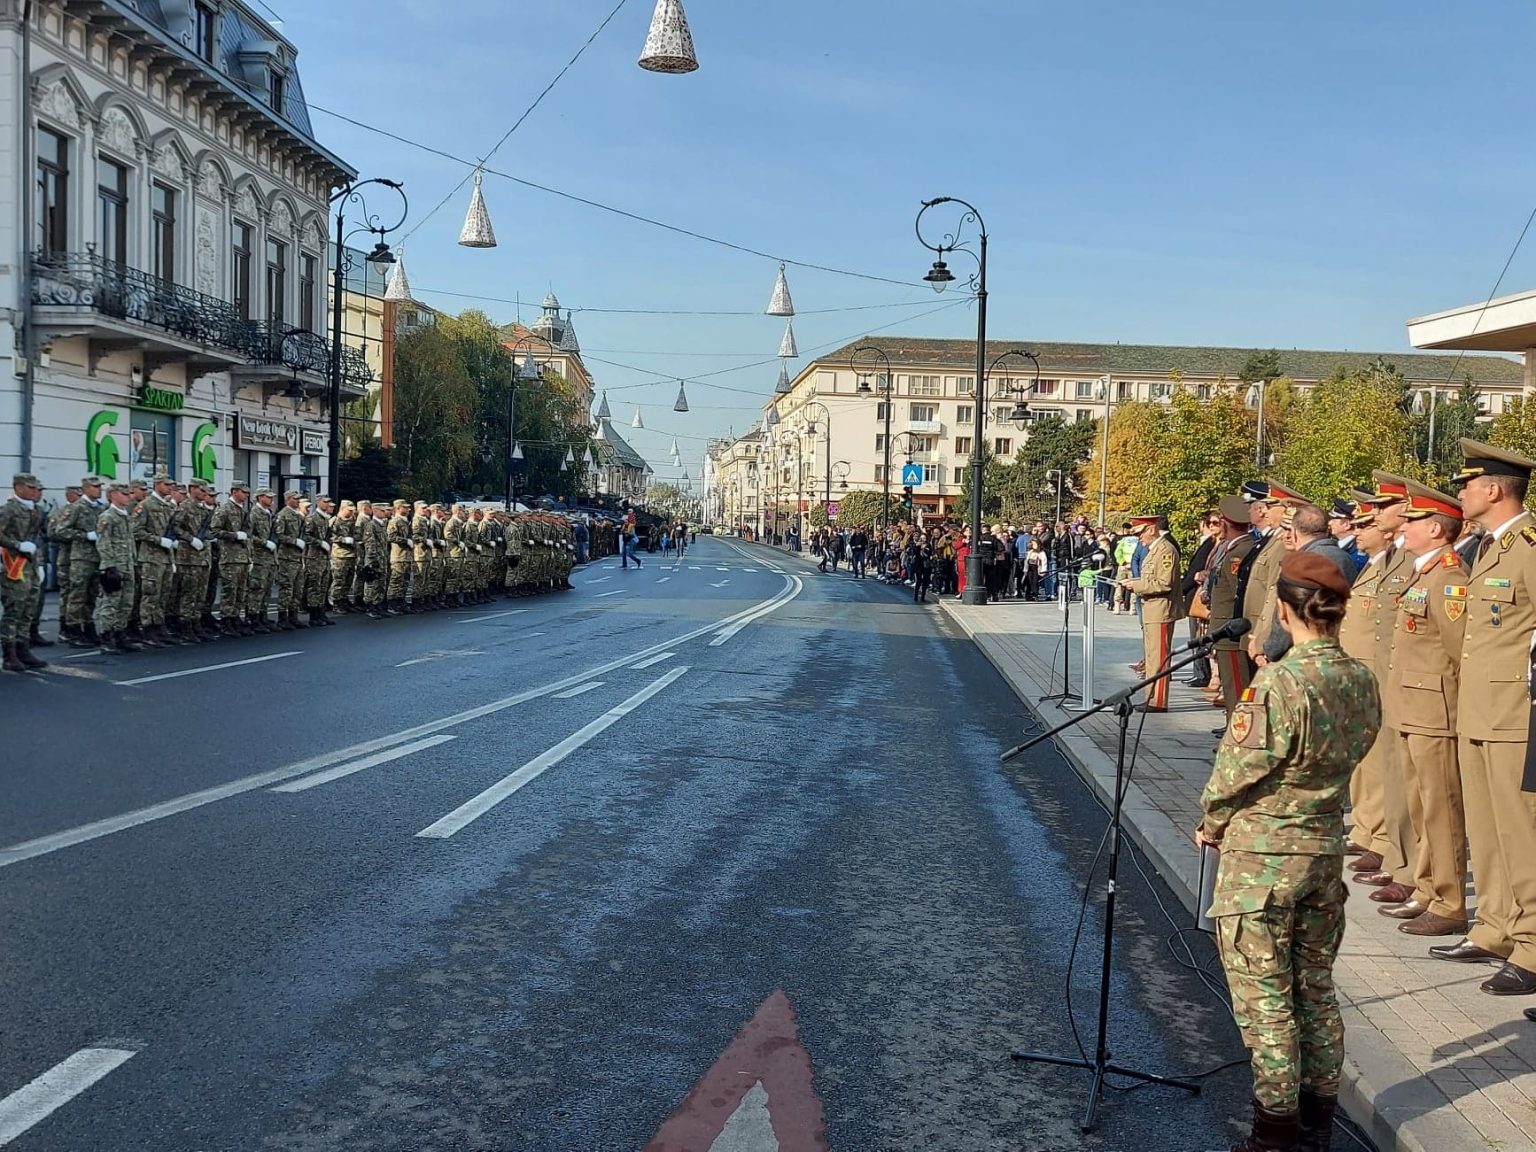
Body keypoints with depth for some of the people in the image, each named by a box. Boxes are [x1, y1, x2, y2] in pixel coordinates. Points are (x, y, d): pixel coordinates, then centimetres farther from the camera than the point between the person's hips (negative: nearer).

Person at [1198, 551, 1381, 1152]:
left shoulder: (1276, 687, -25)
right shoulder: (1363, 681, -2)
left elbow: (1234, 773, -16)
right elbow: (1346, 756, 8)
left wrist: (1210, 826, 2)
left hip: (1260, 857, -7)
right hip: (1327, 849, 7)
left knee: (1263, 996, 6)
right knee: (1316, 987, 19)